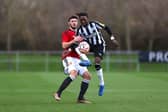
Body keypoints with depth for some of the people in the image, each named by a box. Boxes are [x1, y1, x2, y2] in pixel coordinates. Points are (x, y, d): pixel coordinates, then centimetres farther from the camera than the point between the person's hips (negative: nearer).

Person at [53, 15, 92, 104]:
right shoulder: (66, 33, 1)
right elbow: (64, 45, -12)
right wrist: (74, 41, -19)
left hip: (77, 59, 8)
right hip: (69, 57, -8)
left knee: (87, 76, -3)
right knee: (73, 74, -31)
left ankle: (80, 98, 4)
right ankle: (58, 93, -28)